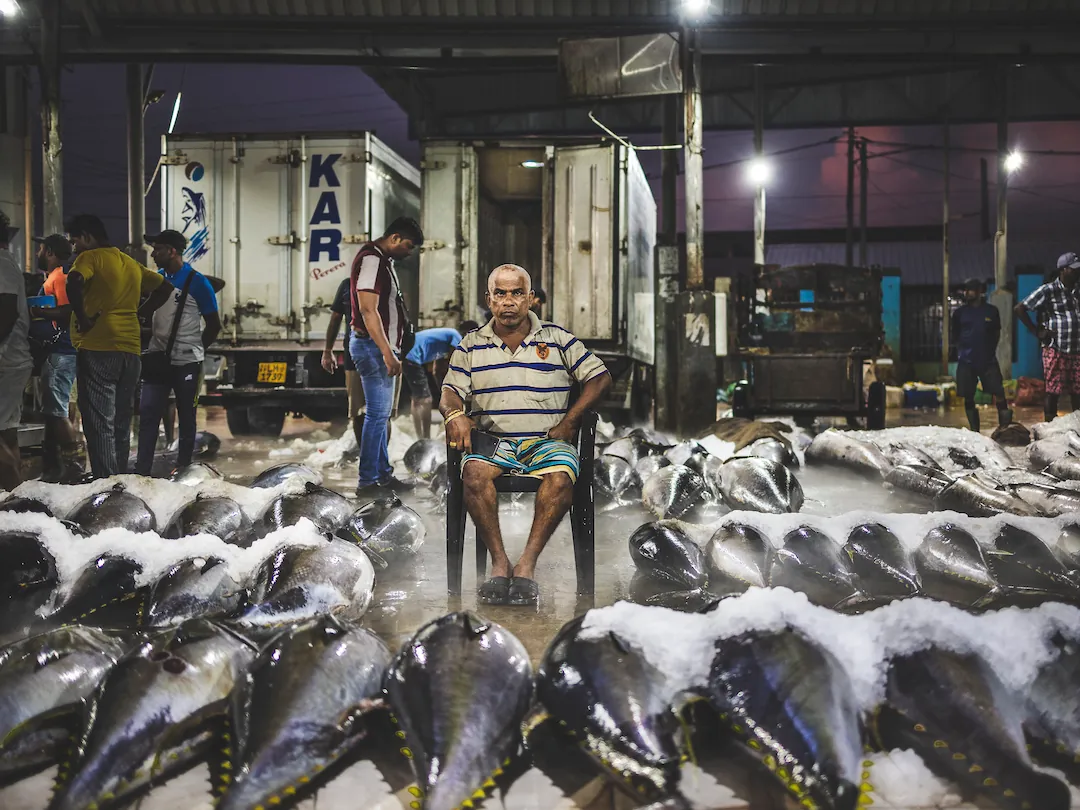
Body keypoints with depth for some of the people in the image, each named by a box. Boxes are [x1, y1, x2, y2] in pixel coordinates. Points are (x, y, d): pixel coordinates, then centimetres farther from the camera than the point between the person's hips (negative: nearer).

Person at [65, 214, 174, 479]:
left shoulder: (90, 258, -3)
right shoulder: (131, 263, 19)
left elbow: (74, 283, -23)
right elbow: (164, 287, 27)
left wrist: (82, 319, -13)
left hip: (97, 348, -7)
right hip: (130, 350, 7)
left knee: (99, 423, -6)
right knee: (121, 422, 13)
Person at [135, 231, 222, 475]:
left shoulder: (197, 283, -9)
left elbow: (213, 325, -4)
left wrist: (194, 351, 4)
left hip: (186, 363, -5)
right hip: (157, 359, 5)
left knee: (186, 418, 7)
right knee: (148, 414, 0)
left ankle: (183, 468, 17)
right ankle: (142, 469, 3)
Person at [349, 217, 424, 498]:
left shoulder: (383, 261, 17)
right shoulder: (371, 260, -15)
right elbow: (368, 310, -23)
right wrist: (387, 353, -26)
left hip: (381, 348, 11)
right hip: (373, 347, -11)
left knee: (381, 414, 14)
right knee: (378, 414, -9)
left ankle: (383, 474, 22)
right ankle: (366, 482, -4)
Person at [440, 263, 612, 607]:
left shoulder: (557, 339, 10)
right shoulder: (472, 345, 15)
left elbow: (600, 376, 7)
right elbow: (450, 391, 9)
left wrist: (569, 421, -5)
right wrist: (455, 415, -16)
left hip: (546, 440, -1)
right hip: (492, 440, 1)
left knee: (560, 476, -35)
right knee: (474, 472, -34)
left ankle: (527, 563, -30)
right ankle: (499, 563, -28)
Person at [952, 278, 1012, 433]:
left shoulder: (991, 311, 5)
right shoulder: (960, 313, 6)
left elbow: (997, 334, 14)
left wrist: (990, 350, 7)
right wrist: (963, 350, 4)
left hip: (988, 360, -1)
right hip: (966, 362, 1)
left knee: (998, 394, -10)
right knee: (968, 397, 3)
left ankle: (1004, 426, 3)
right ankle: (974, 430, 12)